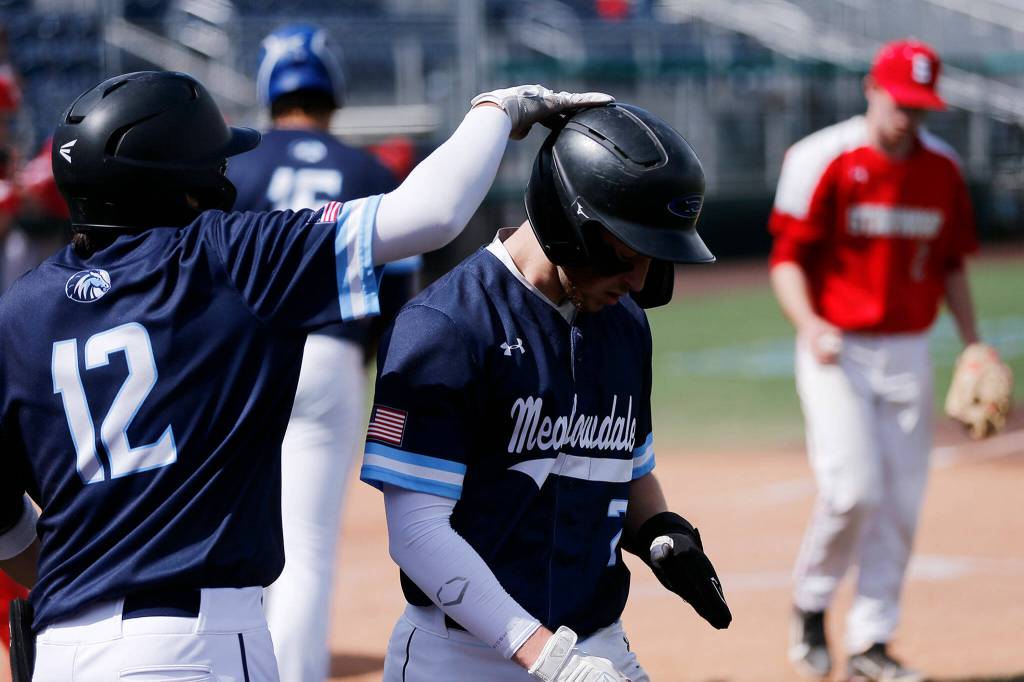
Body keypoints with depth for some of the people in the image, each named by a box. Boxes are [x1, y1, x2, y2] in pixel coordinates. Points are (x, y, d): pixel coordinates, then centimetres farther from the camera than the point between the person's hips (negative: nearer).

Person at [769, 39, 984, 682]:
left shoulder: (943, 167, 6)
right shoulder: (824, 159, -10)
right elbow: (787, 258, -9)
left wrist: (974, 344, 8)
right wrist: (809, 325, -25)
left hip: (909, 351, 5)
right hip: (838, 350, -5)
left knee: (902, 500, 3)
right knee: (853, 489, -15)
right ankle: (811, 603, 11)